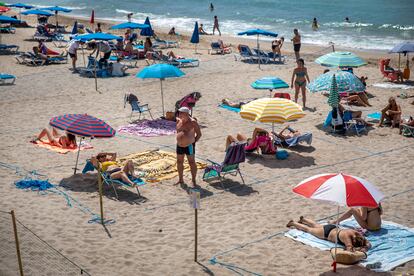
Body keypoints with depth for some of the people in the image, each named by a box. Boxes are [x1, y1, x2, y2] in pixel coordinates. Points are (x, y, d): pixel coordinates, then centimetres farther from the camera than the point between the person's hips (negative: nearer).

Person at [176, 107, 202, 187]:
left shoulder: (192, 122, -14)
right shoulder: (178, 121, 4)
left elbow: (199, 134, -8)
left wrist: (194, 141, -8)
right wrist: (179, 139, 14)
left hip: (189, 146, -6)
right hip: (179, 146, 6)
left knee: (192, 162, 2)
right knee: (179, 162, 13)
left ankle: (193, 181, 11)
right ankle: (181, 180, 27)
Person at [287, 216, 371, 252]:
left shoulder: (358, 234, -28)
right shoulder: (347, 235, -45)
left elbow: (368, 244, -23)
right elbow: (349, 249, -54)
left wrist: (365, 247, -42)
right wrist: (359, 248, -51)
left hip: (334, 228, 6)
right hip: (326, 232, -6)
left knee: (317, 226, 36)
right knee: (308, 229, 22)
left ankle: (303, 219, 63)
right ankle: (293, 223, 47)